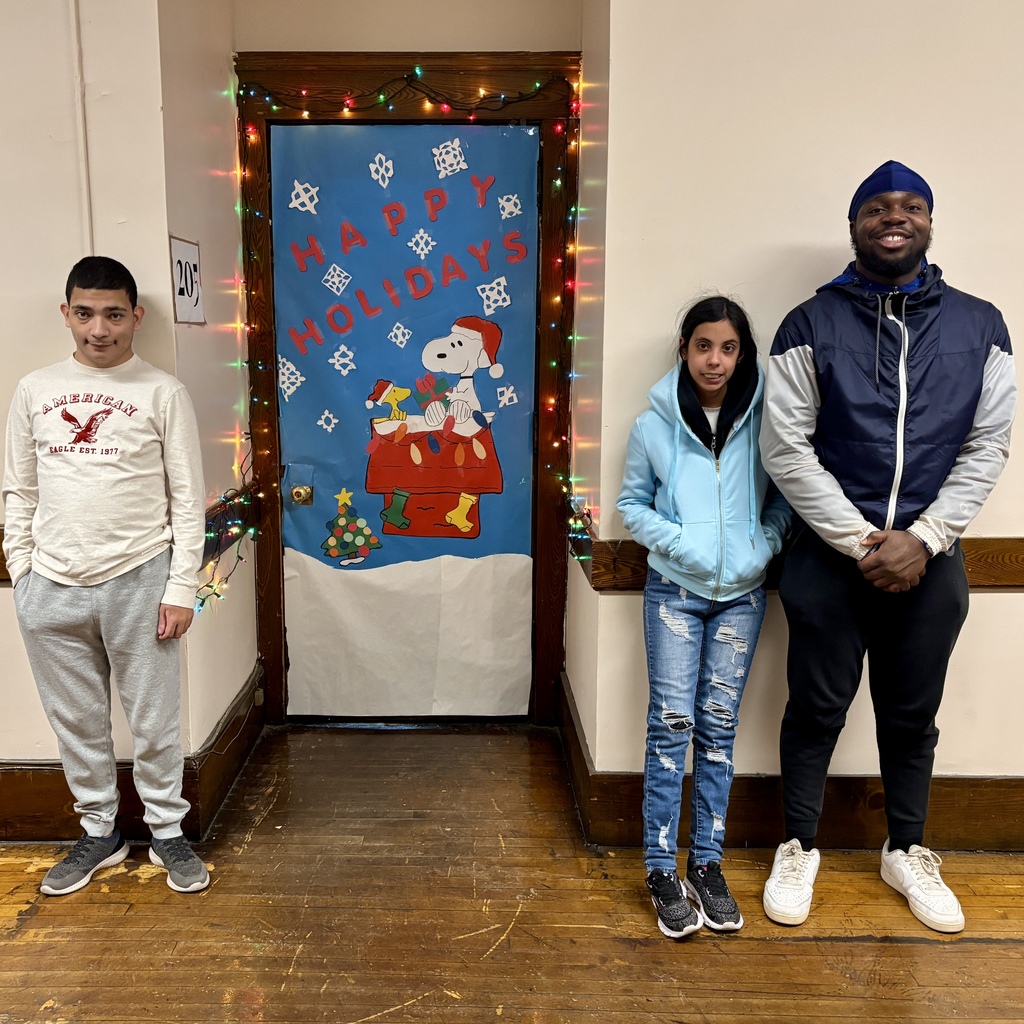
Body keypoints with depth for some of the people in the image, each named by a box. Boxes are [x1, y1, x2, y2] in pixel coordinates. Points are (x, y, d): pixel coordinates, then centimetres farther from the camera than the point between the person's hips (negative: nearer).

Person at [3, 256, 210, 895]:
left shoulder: (162, 393, -3)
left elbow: (188, 500, -4)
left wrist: (181, 588, -8)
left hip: (138, 581, -3)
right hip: (51, 586, 3)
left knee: (155, 720, 7)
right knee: (76, 722, 14)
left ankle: (168, 831, 26)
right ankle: (99, 833, 32)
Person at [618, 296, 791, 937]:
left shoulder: (763, 421, -1)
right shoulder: (655, 424, -2)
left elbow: (783, 500, 6)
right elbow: (632, 503, 4)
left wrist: (764, 545, -11)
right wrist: (675, 540, -11)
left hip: (742, 594, 1)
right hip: (675, 590, -1)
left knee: (719, 726, 8)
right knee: (672, 722, -2)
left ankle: (707, 862, 21)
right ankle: (662, 869, 10)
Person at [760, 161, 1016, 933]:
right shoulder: (811, 325, -3)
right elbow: (787, 448, -9)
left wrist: (923, 538, -10)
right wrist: (861, 542, -13)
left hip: (930, 559, 2)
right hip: (829, 557, -2)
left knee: (913, 716, 16)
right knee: (817, 710, 10)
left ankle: (908, 854, 36)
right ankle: (800, 850, 29)